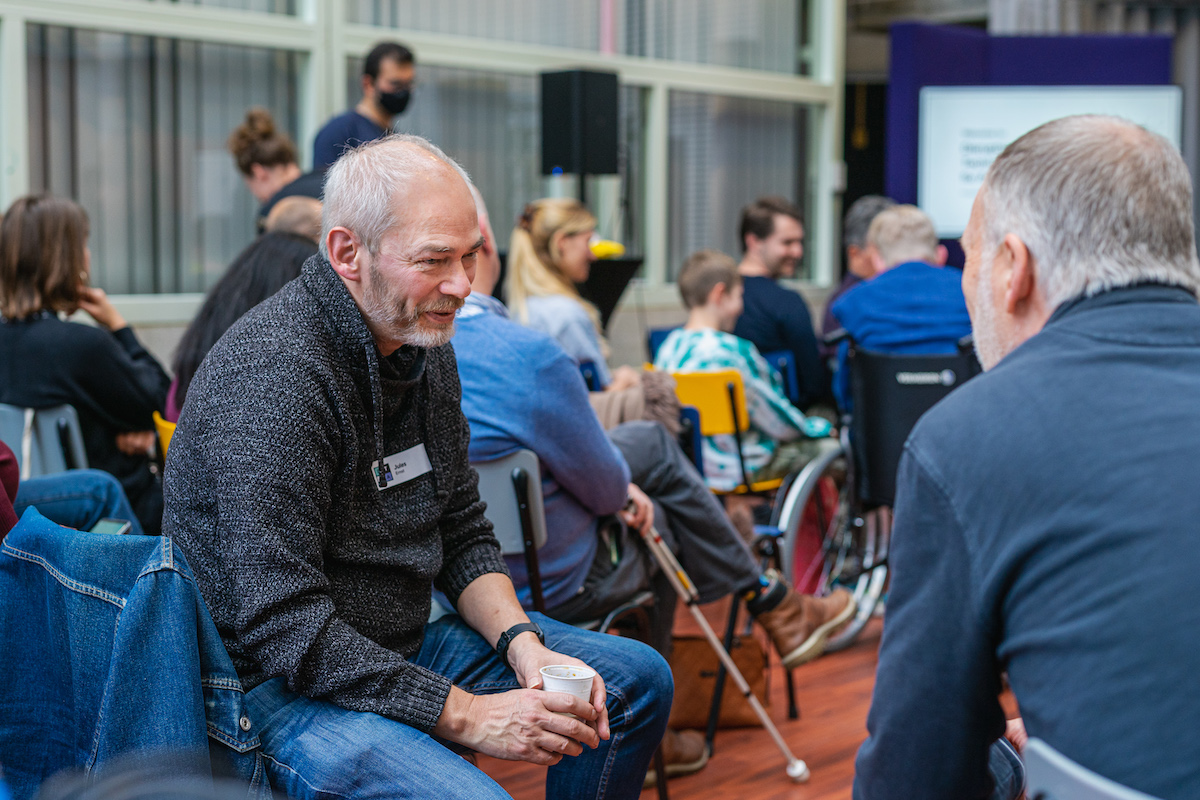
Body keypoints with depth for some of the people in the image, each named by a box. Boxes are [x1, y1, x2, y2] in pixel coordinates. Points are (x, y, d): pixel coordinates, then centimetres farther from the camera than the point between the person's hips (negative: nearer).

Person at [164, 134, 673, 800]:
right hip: (277, 686, -9)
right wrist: (465, 715, -26)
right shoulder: (272, 375, -25)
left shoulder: (426, 345, 5)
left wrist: (523, 644, -6)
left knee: (637, 678, 10)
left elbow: (462, 534, 13)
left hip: (404, 646, 9)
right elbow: (286, 628, -28)